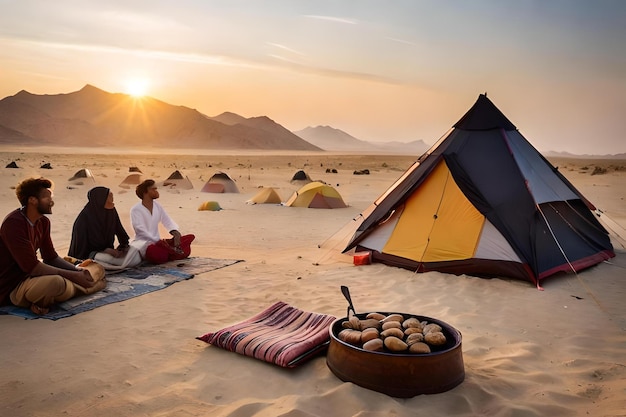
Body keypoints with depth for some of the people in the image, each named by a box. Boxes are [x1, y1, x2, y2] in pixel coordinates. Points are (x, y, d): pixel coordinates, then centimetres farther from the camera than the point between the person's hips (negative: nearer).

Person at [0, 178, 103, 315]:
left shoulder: (43, 222, 6)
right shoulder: (14, 223, -21)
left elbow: (51, 257, 10)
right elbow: (32, 266, -26)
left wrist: (78, 271, -6)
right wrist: (72, 275, -23)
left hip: (29, 277, 9)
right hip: (11, 288, -9)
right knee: (56, 282, -39)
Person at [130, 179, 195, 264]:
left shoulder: (158, 206, 12)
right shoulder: (136, 209, -7)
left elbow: (168, 222, 13)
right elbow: (140, 230, -17)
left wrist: (175, 232, -11)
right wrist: (158, 241, -27)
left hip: (158, 242, 7)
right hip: (144, 244, -6)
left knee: (190, 237, -11)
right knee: (157, 254, -44)